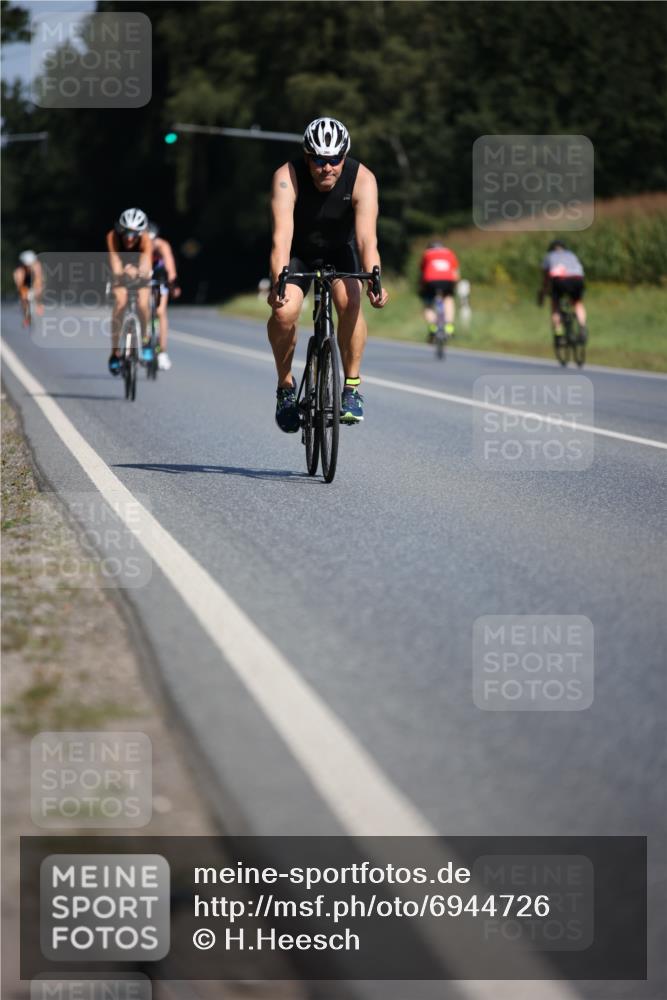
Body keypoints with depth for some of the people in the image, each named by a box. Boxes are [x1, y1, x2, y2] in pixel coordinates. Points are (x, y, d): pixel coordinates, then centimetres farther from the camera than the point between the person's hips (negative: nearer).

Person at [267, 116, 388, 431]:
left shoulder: (362, 179, -27)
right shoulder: (287, 177, -30)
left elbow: (367, 237, -36)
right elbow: (282, 236, -40)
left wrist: (374, 279, -54)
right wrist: (278, 282, -56)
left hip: (340, 250, 1)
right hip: (298, 253, 0)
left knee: (350, 301, -28)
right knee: (283, 311, -25)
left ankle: (351, 387, -13)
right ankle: (285, 386, -1)